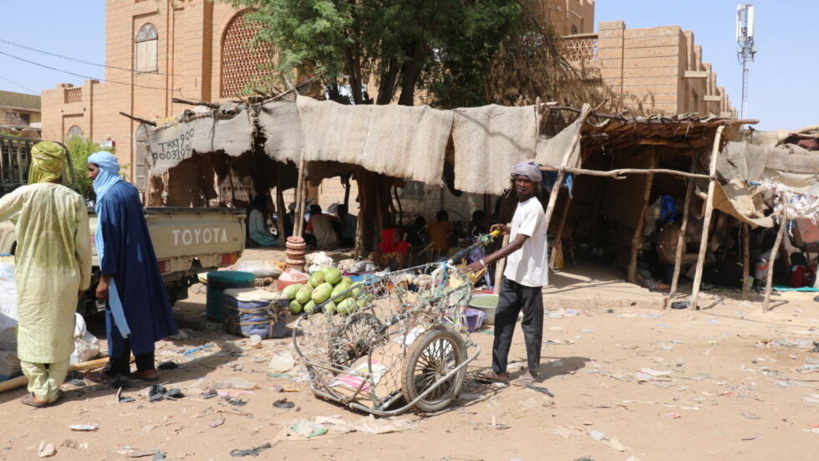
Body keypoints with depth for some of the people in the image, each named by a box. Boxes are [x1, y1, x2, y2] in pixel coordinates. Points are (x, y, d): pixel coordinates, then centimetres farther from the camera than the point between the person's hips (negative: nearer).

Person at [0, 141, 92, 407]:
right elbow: (83, 247, -2)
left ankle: (39, 392, 13)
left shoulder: (24, 195, -11)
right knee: (59, 333, 13)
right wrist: (84, 281, 8)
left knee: (32, 332, 10)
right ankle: (53, 389, 18)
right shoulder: (75, 200, -5)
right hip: (65, 278, 2)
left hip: (33, 278, -2)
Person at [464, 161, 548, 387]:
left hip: (529, 276, -9)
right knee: (503, 320, 7)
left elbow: (518, 243, -28)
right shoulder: (521, 205, 11)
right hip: (512, 274, 9)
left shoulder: (533, 208, -18)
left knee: (531, 325, 5)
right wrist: (506, 228, 12)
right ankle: (499, 370, 14)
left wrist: (485, 261, -33)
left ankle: (532, 371, 19)